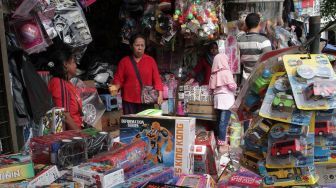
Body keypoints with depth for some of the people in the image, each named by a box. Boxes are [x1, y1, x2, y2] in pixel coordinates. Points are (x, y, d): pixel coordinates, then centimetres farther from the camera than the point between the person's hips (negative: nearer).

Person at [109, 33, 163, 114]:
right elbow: (119, 79, 6)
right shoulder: (124, 61, 6)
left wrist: (160, 94, -7)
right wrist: (116, 87, -15)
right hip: (129, 101, 0)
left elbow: (156, 79, 4)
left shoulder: (150, 60, 7)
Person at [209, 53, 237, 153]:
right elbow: (232, 86, -16)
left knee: (220, 120, 15)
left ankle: (219, 141, 23)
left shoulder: (214, 73, 9)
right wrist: (235, 86, 6)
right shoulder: (226, 72, -10)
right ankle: (222, 145, -2)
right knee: (224, 122, -5)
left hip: (218, 97, 7)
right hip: (226, 97, -7)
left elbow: (211, 87, 10)